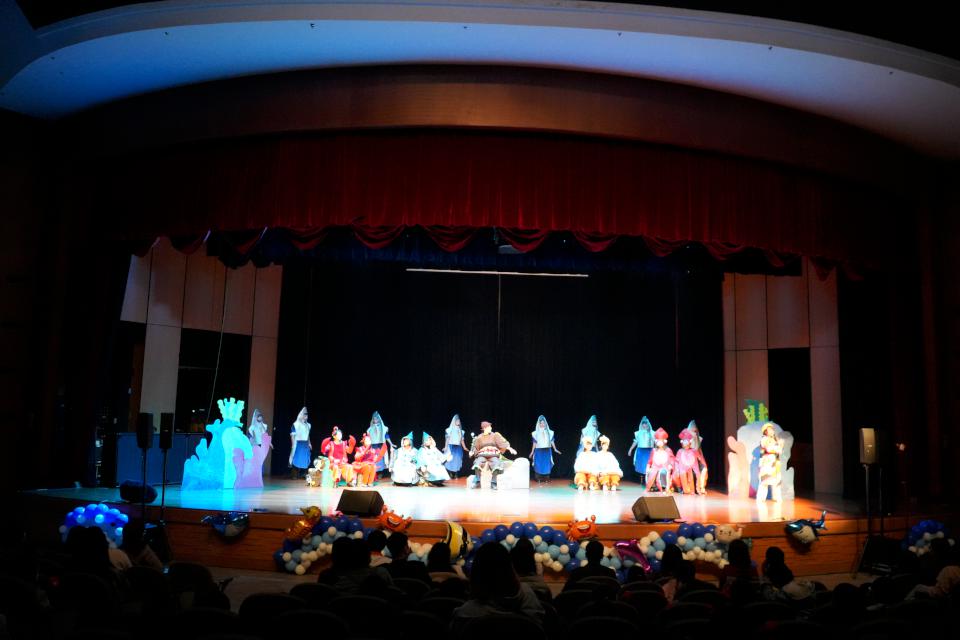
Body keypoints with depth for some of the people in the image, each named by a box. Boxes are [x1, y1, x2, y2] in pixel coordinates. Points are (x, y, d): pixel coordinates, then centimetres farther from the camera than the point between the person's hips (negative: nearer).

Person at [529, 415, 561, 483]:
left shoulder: (549, 432, 6)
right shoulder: (536, 433, 2)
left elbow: (552, 441, 9)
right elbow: (534, 443, 5)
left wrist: (555, 449, 8)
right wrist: (532, 452, 4)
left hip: (547, 451, 1)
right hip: (539, 451, -1)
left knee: (547, 464, 1)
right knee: (539, 464, -4)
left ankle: (546, 479, 9)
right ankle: (539, 479, 2)